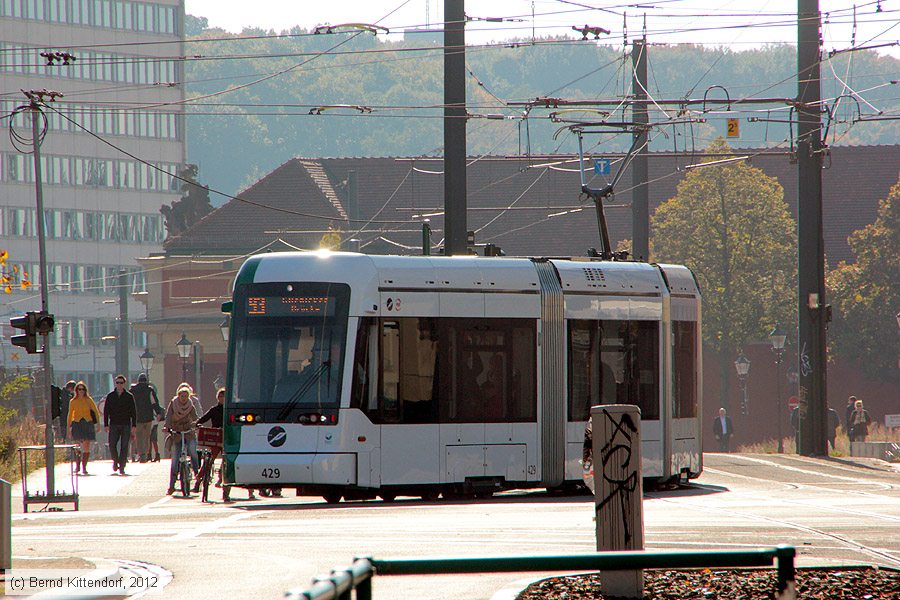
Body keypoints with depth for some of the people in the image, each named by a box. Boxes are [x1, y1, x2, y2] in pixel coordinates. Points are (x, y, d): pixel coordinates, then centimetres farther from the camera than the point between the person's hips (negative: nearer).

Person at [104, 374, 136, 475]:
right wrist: (106, 424, -1)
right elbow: (106, 411, 8)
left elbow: (133, 412, 6)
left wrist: (133, 425, -1)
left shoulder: (129, 396, 5)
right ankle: (115, 461, 18)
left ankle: (122, 467, 1)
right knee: (112, 445, -8)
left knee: (124, 446, -3)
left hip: (126, 425, -1)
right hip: (114, 425, 1)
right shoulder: (110, 396, 7)